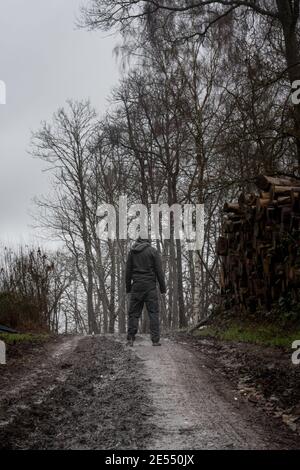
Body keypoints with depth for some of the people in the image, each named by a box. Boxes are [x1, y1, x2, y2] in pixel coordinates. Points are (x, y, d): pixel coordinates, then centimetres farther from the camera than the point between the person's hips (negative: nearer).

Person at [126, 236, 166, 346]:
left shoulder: (132, 252, 7)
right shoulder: (153, 251, -1)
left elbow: (128, 271, 8)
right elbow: (159, 271, -4)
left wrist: (128, 287, 15)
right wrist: (163, 288, 1)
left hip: (136, 286, 2)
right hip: (150, 286, -2)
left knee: (133, 313, 6)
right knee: (153, 313, 0)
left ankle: (130, 339, 2)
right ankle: (155, 340, -4)